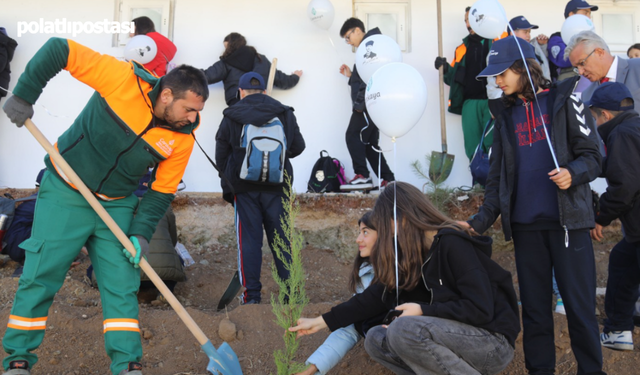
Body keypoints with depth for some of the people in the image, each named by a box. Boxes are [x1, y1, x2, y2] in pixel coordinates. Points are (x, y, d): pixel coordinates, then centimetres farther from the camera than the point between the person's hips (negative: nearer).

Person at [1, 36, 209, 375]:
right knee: (40, 278, 2)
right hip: (65, 194, -3)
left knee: (121, 286, 1)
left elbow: (162, 191, -3)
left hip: (117, 206, 3)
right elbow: (59, 50, -16)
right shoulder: (124, 79, -22)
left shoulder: (183, 138, -11)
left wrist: (141, 233, -14)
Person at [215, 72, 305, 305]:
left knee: (249, 239, 4)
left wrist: (228, 185, 18)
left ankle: (252, 294, 5)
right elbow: (298, 147, 11)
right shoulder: (284, 114, 3)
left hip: (244, 188, -1)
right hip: (277, 188, 1)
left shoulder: (231, 117, 0)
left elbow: (221, 156, 6)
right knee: (281, 237, 7)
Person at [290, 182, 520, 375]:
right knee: (376, 340, 0)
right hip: (459, 335, 9)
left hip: (493, 342, -8)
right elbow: (376, 296, 9)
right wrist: (321, 322, 9)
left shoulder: (453, 244, -17)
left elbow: (480, 309, -21)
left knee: (403, 329, -27)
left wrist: (423, 310, -18)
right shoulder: (412, 254, 8)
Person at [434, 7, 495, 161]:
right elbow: (455, 78, 20)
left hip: (493, 102, -4)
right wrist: (446, 69, 0)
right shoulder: (462, 48, 18)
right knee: (473, 150, 3)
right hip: (470, 103, 4)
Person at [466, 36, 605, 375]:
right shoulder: (506, 117, 13)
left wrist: (573, 173, -23)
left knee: (579, 305, -2)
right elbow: (498, 176, 12)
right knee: (534, 307, 9)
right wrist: (481, 220, 3)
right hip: (525, 224, 4)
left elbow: (591, 154, -2)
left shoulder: (562, 100, 1)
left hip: (567, 220, -4)